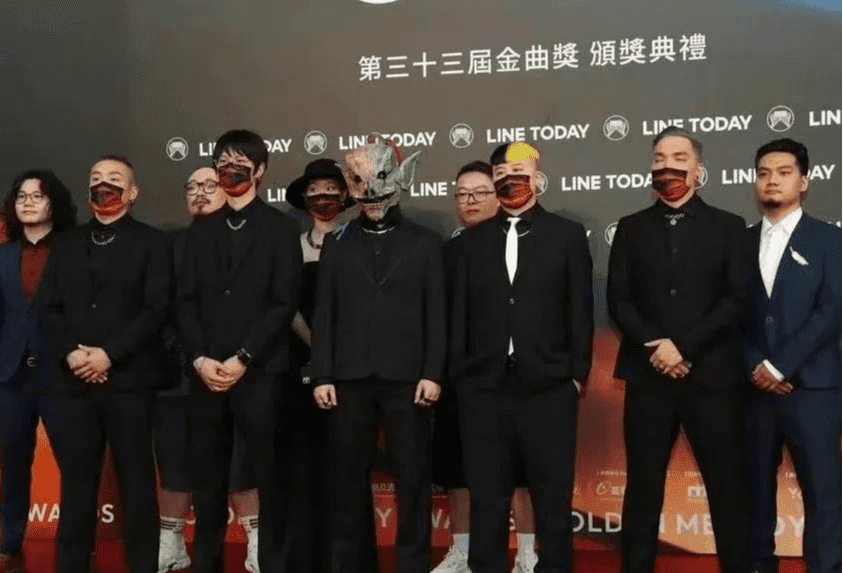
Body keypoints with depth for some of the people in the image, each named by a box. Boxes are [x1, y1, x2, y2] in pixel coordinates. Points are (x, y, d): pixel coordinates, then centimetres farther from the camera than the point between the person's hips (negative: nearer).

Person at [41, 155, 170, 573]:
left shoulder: (151, 242, 4)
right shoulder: (66, 244, 17)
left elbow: (155, 310, -6)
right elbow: (50, 308, 10)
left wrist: (109, 354, -14)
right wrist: (70, 353, -8)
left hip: (129, 381, -3)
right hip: (73, 381, 3)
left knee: (136, 482, 2)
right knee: (76, 483, 7)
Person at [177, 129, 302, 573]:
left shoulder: (280, 228, 3)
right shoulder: (200, 231, 16)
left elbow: (284, 302, -5)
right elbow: (186, 301, 9)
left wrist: (243, 358, -12)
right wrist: (200, 358, -5)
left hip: (259, 372, -3)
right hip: (206, 372, 4)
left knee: (267, 476, 1)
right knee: (207, 479, 7)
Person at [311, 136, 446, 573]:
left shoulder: (425, 243, 7)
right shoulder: (337, 245, 10)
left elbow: (436, 313, 2)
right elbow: (323, 315, 6)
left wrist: (432, 373, -7)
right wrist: (322, 375, -1)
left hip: (406, 377, -1)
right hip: (350, 378, 2)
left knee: (412, 479, 3)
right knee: (348, 479, 8)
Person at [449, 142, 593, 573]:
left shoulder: (568, 235, 6)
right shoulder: (472, 240, 11)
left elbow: (580, 311, 3)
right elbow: (460, 312, 9)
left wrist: (578, 374, -3)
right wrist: (458, 374, 3)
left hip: (548, 387, -2)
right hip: (484, 387, 2)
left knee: (553, 498, 6)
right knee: (487, 498, 8)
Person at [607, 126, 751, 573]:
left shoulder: (728, 227, 6)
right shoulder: (631, 229, 10)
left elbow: (737, 300, -3)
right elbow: (618, 301, 3)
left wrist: (682, 346, -12)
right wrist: (656, 348, -11)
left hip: (711, 376, -1)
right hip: (648, 377, 1)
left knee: (727, 486, 4)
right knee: (643, 487, 6)